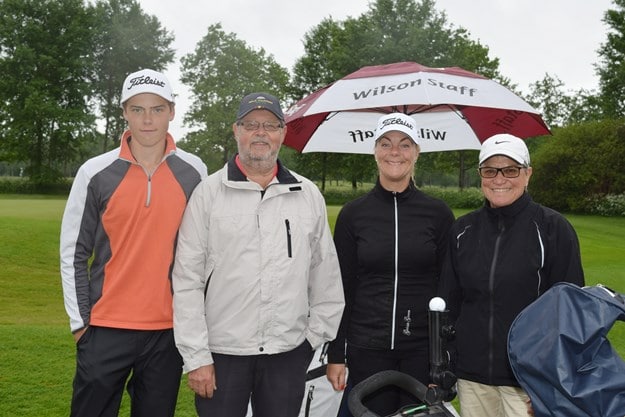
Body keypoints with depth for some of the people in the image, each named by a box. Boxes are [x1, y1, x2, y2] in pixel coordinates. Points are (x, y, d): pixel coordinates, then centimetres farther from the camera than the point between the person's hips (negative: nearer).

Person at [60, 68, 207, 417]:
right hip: (105, 329, -1)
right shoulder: (95, 173, -2)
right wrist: (80, 321, 0)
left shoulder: (194, 173, 1)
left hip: (170, 329, 1)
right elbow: (73, 253, 3)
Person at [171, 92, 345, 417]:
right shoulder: (208, 193, -2)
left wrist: (317, 335, 8)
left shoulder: (309, 195, 5)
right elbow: (187, 280, -4)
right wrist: (196, 356, -6)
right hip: (221, 352, -2)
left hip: (289, 353, 2)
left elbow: (325, 275, 9)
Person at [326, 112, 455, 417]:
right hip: (367, 349, 0)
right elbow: (342, 288, 2)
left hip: (423, 348, 0)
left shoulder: (438, 213, 0)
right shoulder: (352, 214, 0)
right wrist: (335, 355, 0)